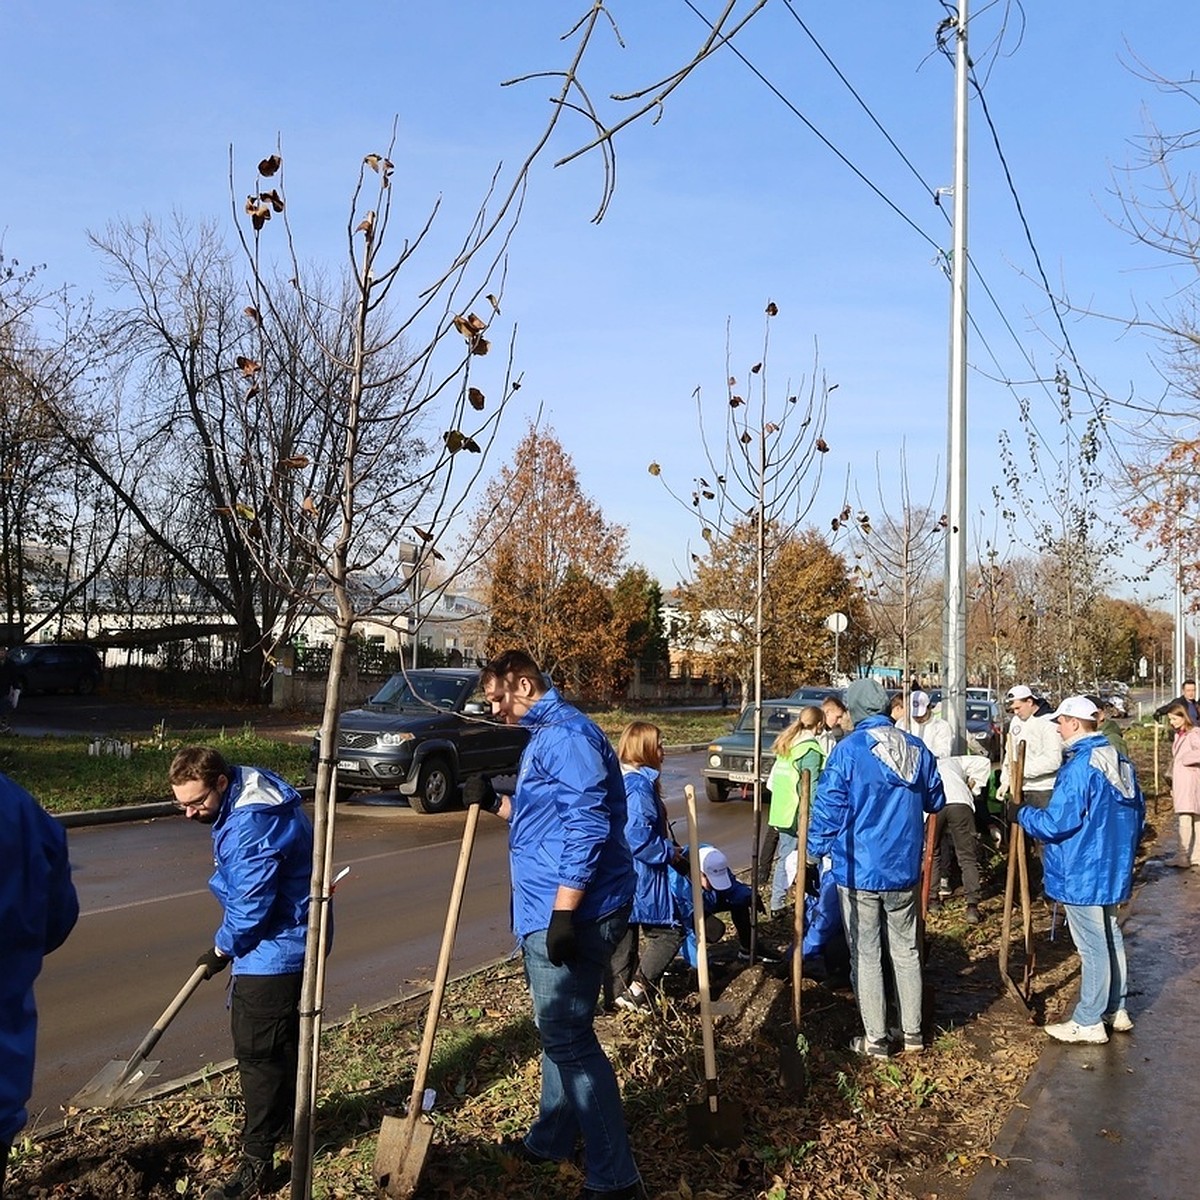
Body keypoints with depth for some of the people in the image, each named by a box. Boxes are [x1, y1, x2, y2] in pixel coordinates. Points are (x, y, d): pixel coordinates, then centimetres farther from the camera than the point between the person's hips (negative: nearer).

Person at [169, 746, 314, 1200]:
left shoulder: (251, 826, -31)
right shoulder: (248, 793, 2)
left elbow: (250, 907, -25)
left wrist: (221, 950, -8)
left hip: (274, 949, -11)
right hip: (293, 937, 11)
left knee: (256, 1051, -2)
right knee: (282, 1035, 25)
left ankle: (257, 1162, 8)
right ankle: (286, 1118, 43)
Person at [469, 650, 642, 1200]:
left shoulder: (566, 734, -17)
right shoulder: (543, 736, 17)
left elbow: (588, 824, -25)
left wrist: (564, 911, -26)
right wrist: (496, 804, 11)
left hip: (573, 914, -11)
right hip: (549, 913, 11)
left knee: (568, 1037, -5)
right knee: (558, 1029, 22)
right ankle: (552, 1139, 38)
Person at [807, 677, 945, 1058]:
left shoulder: (848, 750, -15)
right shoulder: (917, 748, -1)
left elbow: (828, 810, -14)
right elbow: (935, 801, 13)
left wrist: (814, 852, 0)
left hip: (859, 871, -4)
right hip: (904, 870, 5)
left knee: (866, 955, 7)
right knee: (906, 949, 18)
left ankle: (875, 1038, 13)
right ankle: (912, 1031, 26)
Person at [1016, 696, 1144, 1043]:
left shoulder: (1079, 768, -23)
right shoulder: (1120, 761, 6)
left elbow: (1055, 824, -24)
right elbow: (1138, 810, 18)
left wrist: (1024, 814, -7)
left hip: (1082, 874, -9)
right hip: (1113, 869, 9)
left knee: (1092, 945, -1)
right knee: (1110, 937, 20)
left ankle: (1088, 1022, 10)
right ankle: (1116, 1010, 32)